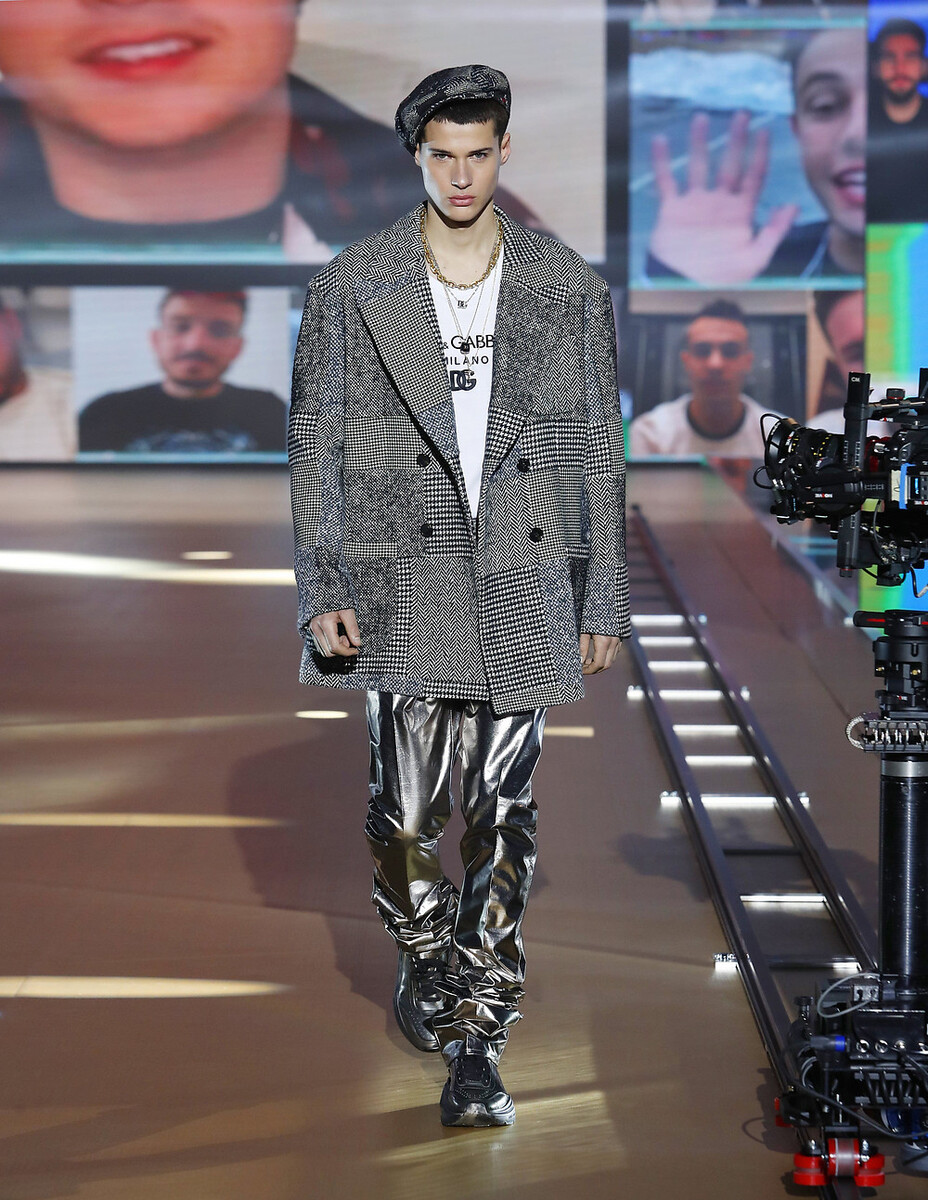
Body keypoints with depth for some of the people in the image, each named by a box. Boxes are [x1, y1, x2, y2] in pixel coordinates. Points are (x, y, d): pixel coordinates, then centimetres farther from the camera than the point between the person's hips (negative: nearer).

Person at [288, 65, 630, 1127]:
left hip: (525, 586, 1)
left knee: (503, 817, 0)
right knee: (406, 808, -1)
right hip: (404, 584, 0)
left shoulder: (570, 291, 6)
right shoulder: (351, 290, 3)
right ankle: (424, 960, 30)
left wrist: (603, 602, 7)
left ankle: (477, 1041, 6)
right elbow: (316, 447, 4)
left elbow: (599, 453, 9)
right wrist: (322, 591, -4)